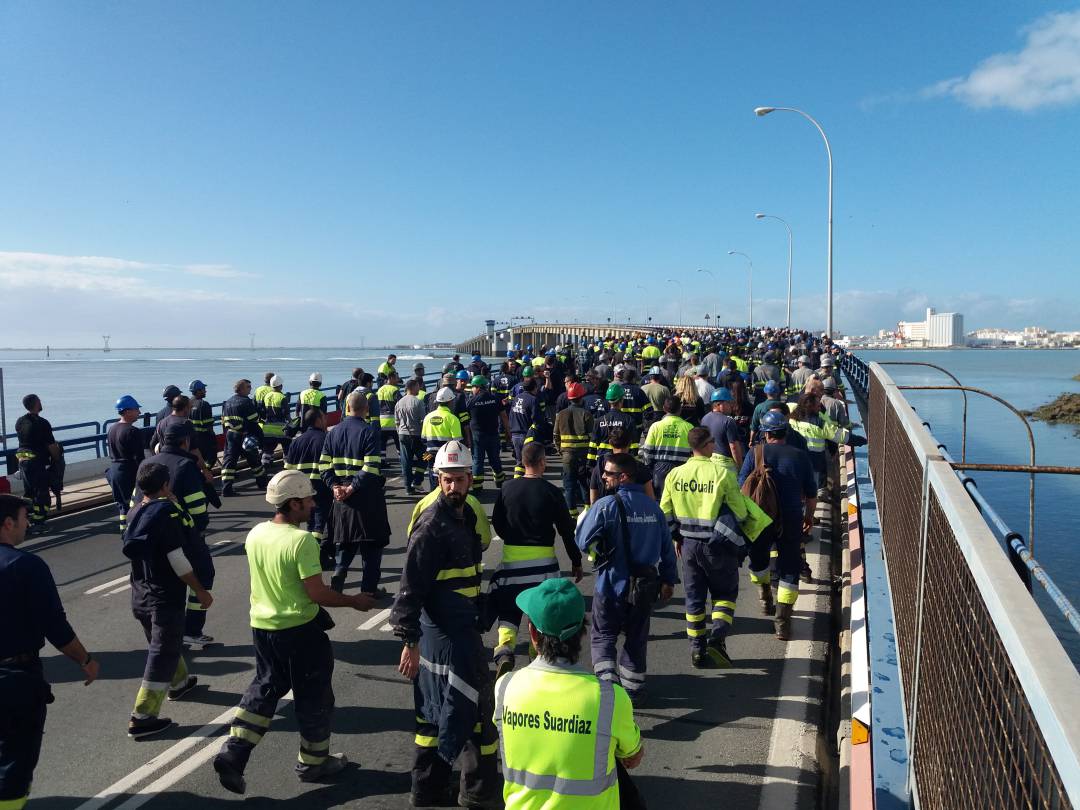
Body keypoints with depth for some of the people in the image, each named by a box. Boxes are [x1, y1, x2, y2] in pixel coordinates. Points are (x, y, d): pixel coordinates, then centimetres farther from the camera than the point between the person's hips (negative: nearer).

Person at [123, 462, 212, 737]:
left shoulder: (134, 513, 4)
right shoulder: (167, 511, -18)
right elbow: (177, 560, -21)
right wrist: (200, 591, -13)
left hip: (140, 595, 8)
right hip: (165, 596, -8)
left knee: (165, 643, 26)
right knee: (162, 653, -1)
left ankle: (179, 682, 47)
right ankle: (142, 718, 0)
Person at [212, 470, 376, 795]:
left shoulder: (255, 534, -1)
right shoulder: (302, 540, -24)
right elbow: (318, 594, -23)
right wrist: (354, 601, -9)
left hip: (261, 625, 7)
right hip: (299, 628, -7)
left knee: (265, 688, 24)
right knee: (314, 696, 12)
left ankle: (233, 752, 16)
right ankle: (313, 762, 27)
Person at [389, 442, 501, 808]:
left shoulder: (465, 516, 9)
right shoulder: (432, 527, -20)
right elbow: (411, 587, -22)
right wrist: (409, 642, -22)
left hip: (462, 630, 9)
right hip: (445, 636, -9)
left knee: (436, 714, 18)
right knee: (475, 710, 3)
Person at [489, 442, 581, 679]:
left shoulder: (508, 488, -2)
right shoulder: (550, 492, -9)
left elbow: (497, 522, 8)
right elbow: (566, 529, -3)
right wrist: (576, 561, 9)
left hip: (511, 559, 1)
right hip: (543, 560, -1)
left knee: (508, 609, 9)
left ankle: (504, 651, -14)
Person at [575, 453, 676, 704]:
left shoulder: (606, 505, -16)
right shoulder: (652, 505, 2)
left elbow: (583, 542, -14)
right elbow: (667, 545, 7)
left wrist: (582, 517, 5)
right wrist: (669, 579, 16)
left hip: (613, 585, -5)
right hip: (646, 587, 5)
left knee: (603, 637, 11)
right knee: (637, 638, 18)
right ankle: (633, 688, 25)